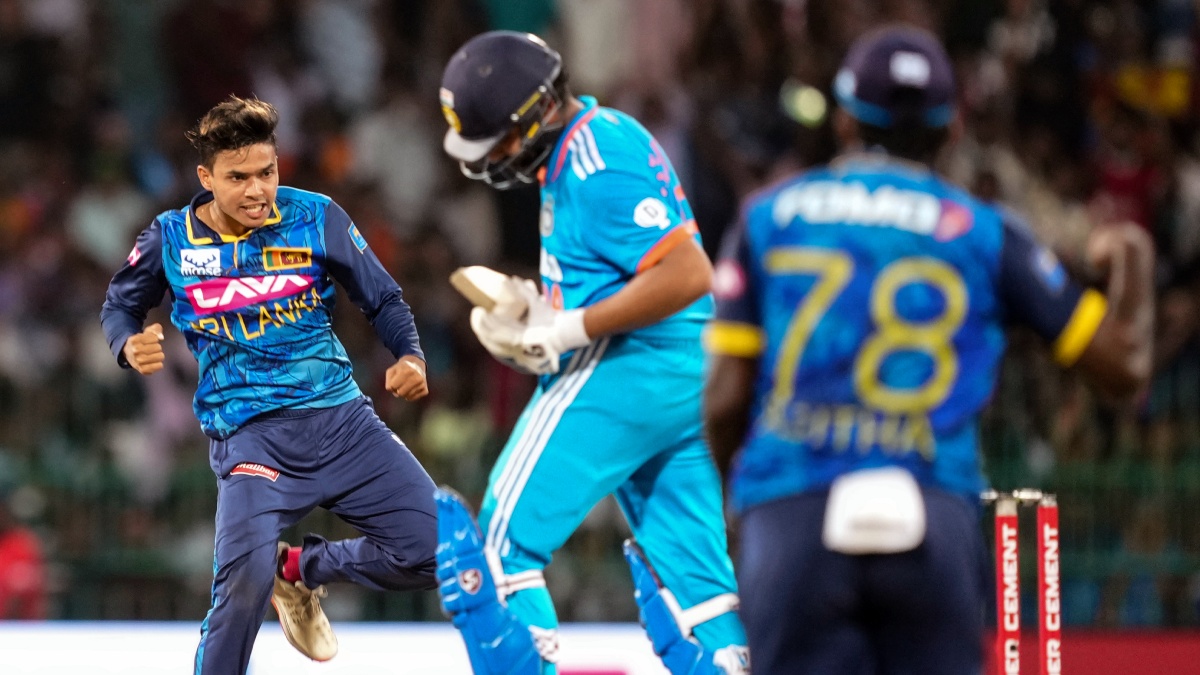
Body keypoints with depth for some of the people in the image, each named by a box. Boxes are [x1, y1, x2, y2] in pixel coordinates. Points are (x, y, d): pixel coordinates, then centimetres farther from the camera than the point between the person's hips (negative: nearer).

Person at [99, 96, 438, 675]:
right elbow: (120, 305, 15)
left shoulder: (315, 219, -2)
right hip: (250, 435, -3)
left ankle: (302, 569, 23)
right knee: (244, 583, -27)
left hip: (341, 416, 3)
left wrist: (409, 355, -9)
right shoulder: (170, 240, -3)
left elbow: (382, 297, 9)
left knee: (433, 551, -3)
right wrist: (129, 346, -7)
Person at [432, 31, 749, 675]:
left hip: (623, 370, -10)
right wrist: (538, 307, 10)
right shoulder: (600, 135, 14)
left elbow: (688, 275, -24)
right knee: (687, 571, 9)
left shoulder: (596, 164, -17)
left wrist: (567, 329, -20)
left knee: (500, 544, -3)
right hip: (685, 380, 10)